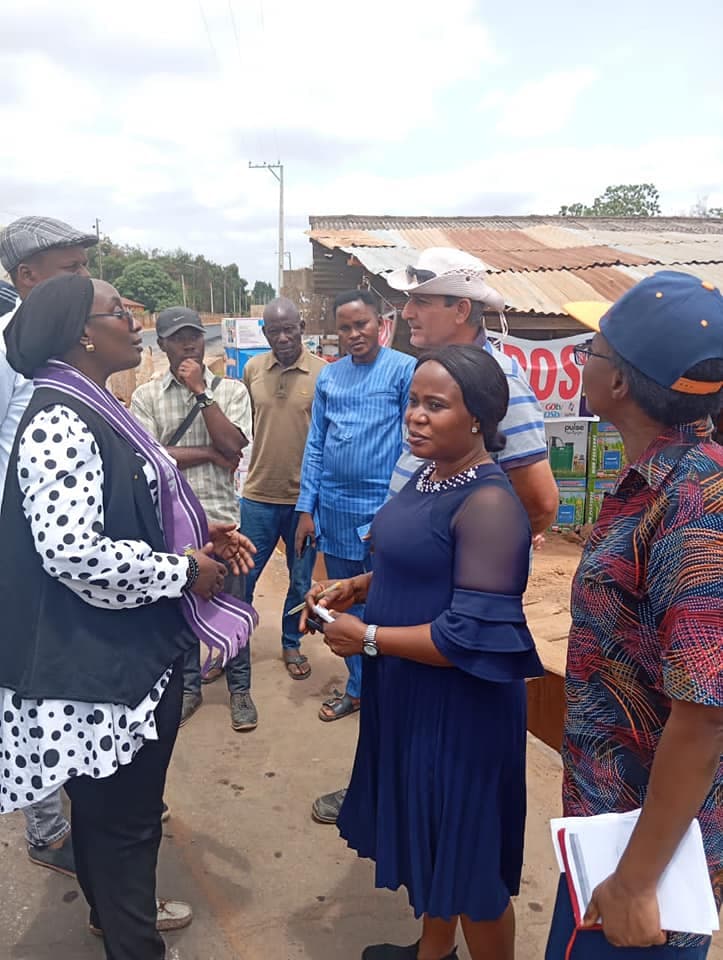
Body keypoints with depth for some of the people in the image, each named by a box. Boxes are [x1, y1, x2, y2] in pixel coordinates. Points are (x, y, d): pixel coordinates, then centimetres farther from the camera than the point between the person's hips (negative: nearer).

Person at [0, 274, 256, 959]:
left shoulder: (92, 411, 9)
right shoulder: (60, 425, -22)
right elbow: (74, 552, -31)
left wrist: (199, 535, 3)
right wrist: (185, 570, -20)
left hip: (120, 649, 10)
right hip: (102, 661, -10)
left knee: (108, 800, 27)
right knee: (122, 811, 9)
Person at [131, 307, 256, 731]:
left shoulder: (231, 390, 2)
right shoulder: (146, 395, 1)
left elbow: (232, 445, -13)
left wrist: (200, 391, -12)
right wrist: (210, 453, -10)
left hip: (221, 516, 0)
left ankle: (240, 688, 26)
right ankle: (188, 686, 31)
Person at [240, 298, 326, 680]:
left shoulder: (324, 373, -8)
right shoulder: (252, 369, 1)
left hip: (306, 497, -1)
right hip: (257, 495, 2)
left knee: (301, 580, 15)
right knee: (242, 577, 11)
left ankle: (291, 644, 35)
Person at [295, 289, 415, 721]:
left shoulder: (405, 370, -7)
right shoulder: (328, 376, 8)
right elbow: (315, 446, 10)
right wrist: (306, 508, 7)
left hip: (382, 509, -5)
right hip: (333, 509, 5)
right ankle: (357, 687, 32)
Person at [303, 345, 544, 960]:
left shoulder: (489, 504, -25)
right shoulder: (430, 475, 4)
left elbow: (473, 636, -28)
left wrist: (366, 638, -19)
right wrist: (358, 587, 1)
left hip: (459, 706, -9)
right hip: (408, 693, 9)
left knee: (467, 853, 11)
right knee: (428, 832, 26)